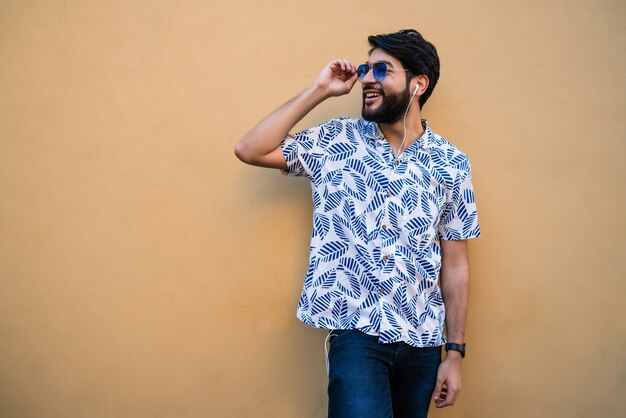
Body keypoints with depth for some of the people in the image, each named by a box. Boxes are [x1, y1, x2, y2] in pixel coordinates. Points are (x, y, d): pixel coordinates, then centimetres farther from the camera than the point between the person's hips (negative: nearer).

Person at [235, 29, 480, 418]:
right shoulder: (337, 141, 2)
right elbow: (250, 150, -7)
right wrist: (319, 90, -6)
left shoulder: (452, 164, 2)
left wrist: (455, 352, 3)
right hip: (357, 332, -2)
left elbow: (455, 264, 4)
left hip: (423, 340, 2)